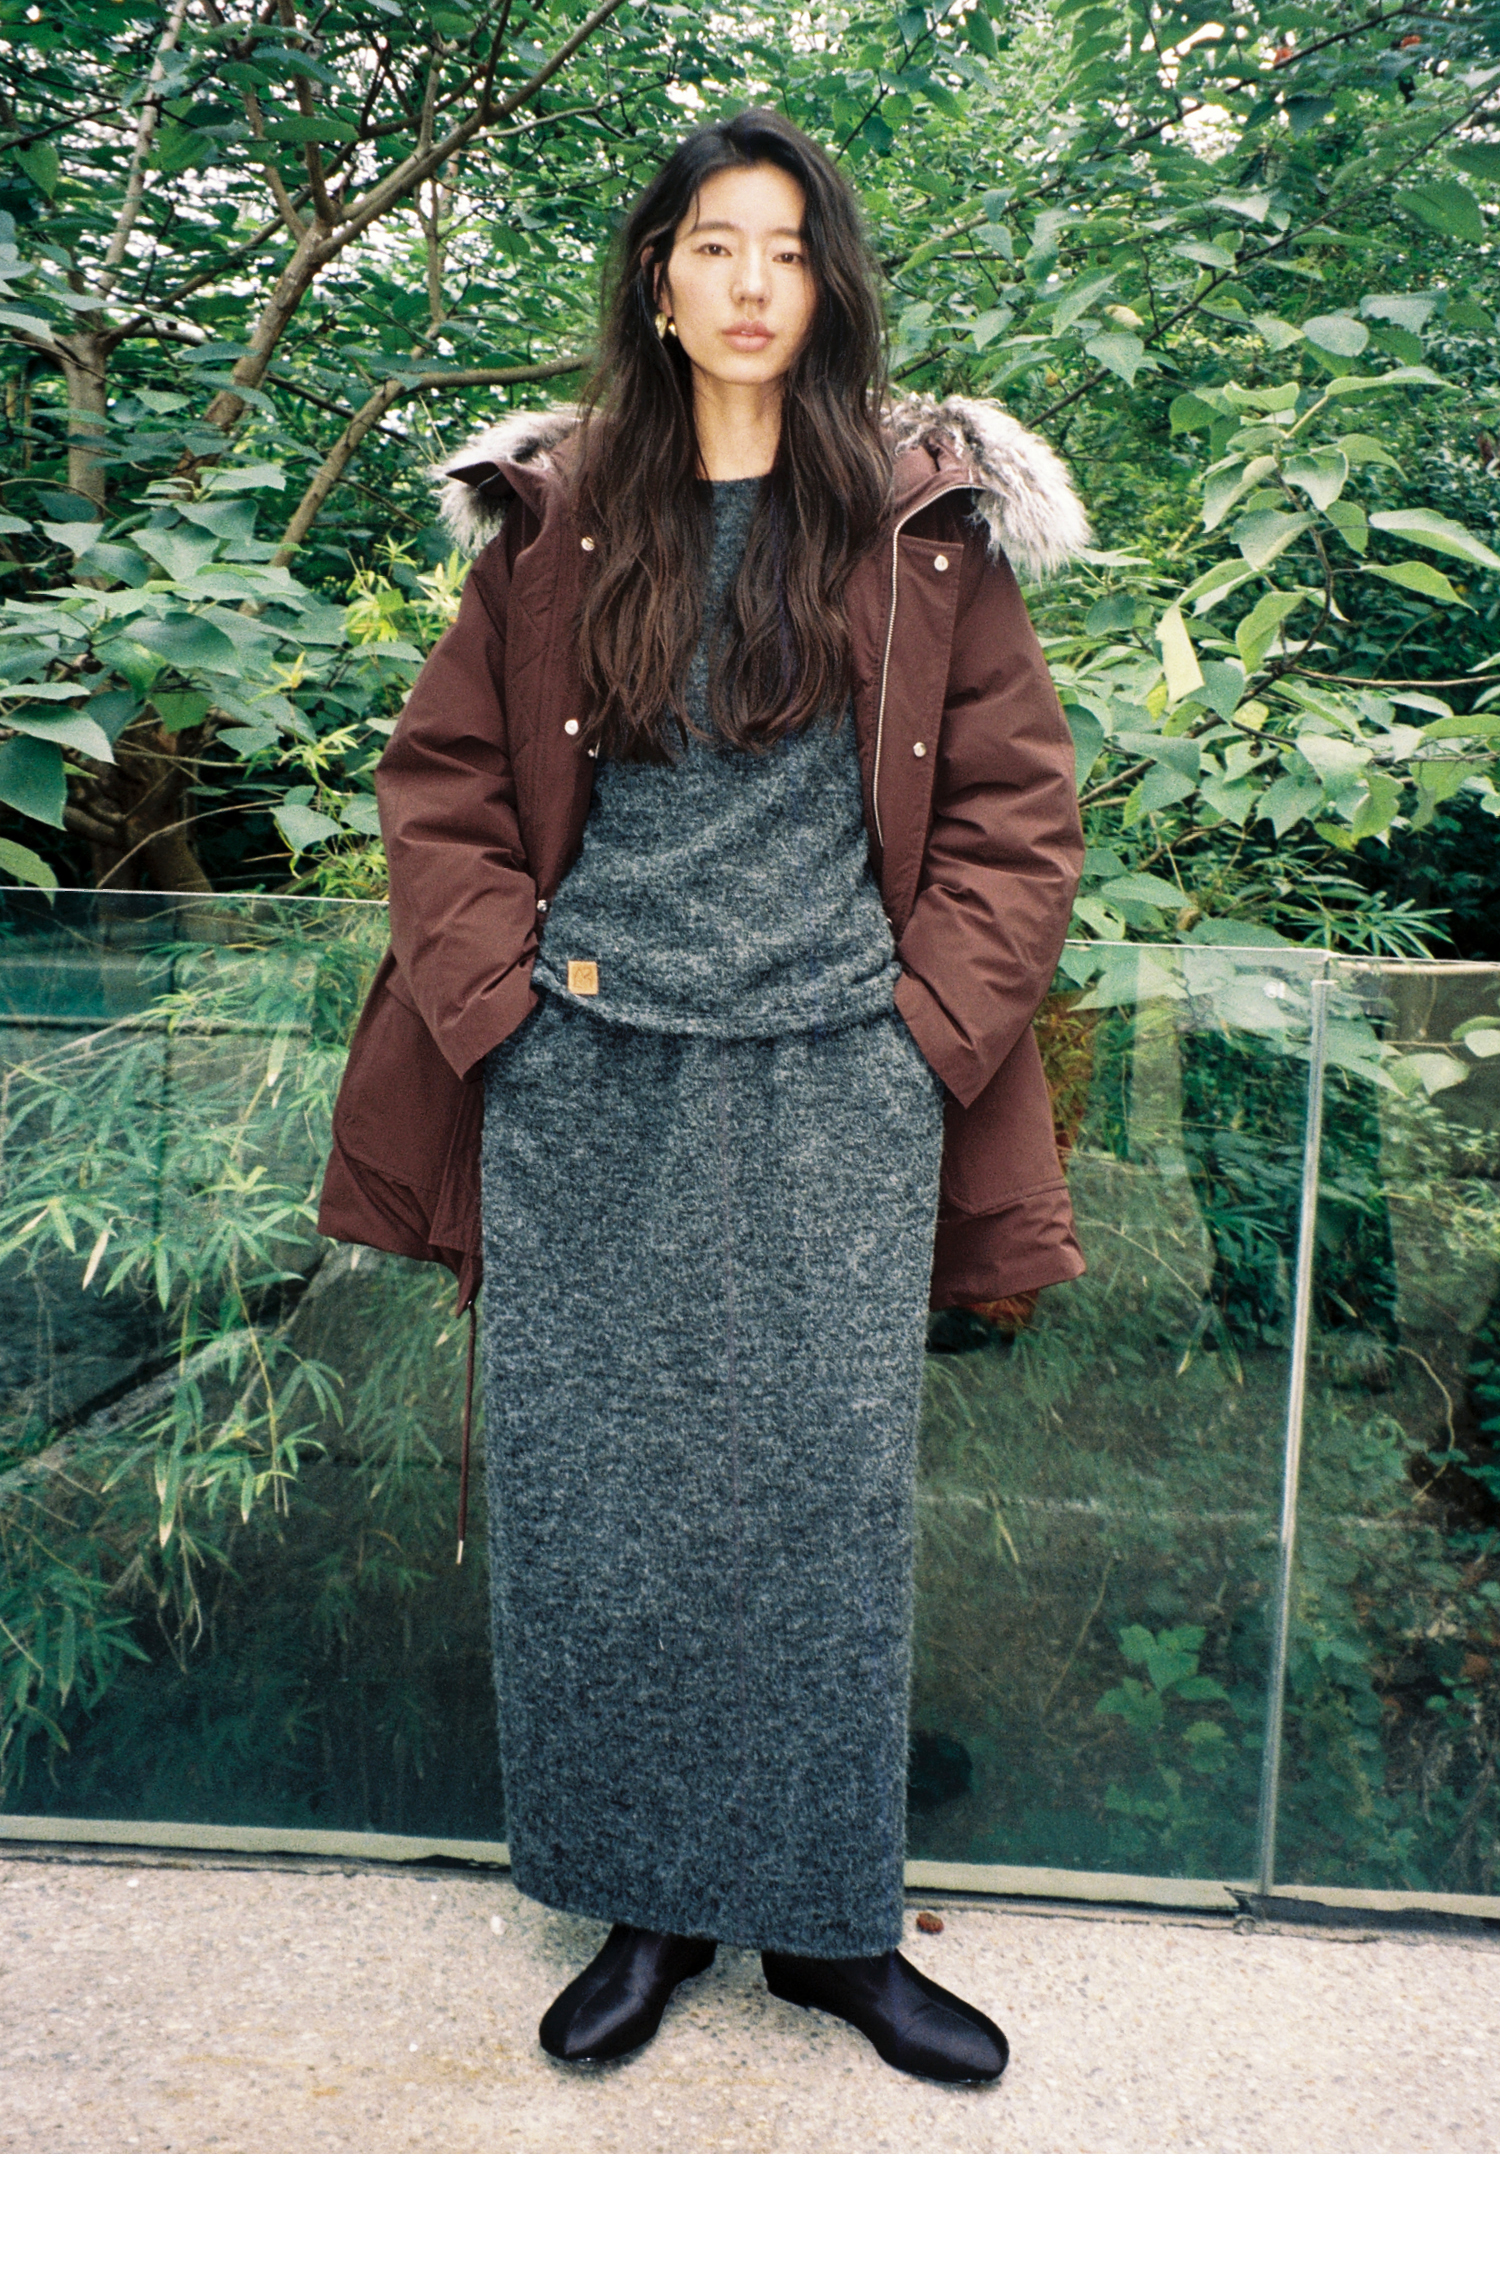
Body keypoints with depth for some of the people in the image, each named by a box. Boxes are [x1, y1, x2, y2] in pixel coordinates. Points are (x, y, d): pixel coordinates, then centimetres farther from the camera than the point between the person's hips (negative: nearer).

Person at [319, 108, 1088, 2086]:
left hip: (832, 1091, -1)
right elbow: (441, 781, 12)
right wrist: (506, 992, 1)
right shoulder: (559, 519, 8)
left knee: (826, 1497, 3)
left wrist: (927, 1028, -2)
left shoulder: (927, 524, 6)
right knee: (589, 1495, 5)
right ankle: (647, 1903, 24)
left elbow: (1016, 806, 7)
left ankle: (830, 1920, 21)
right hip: (586, 1087, 2)